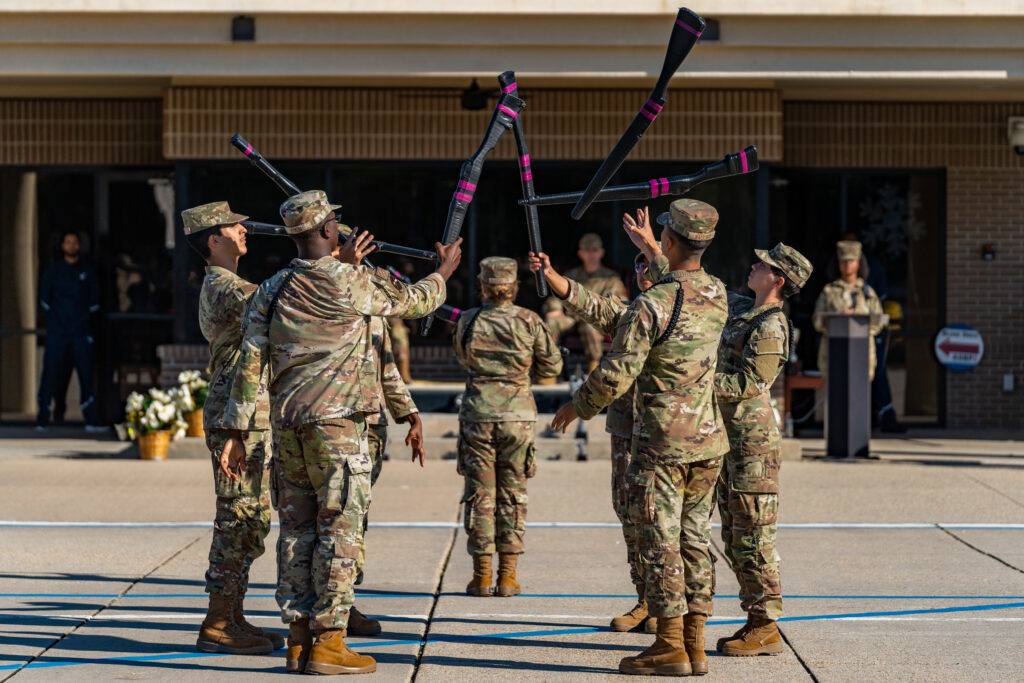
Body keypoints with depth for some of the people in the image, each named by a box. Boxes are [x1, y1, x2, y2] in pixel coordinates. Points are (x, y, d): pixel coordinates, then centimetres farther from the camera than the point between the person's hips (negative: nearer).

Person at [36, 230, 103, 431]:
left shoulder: (87, 271, 10)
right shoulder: (52, 270, 7)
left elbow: (94, 301, 15)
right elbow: (44, 298, 12)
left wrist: (85, 318, 7)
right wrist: (53, 316, 6)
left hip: (80, 330, 1)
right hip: (57, 331, -1)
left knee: (86, 372, -2)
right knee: (50, 371, -4)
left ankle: (92, 420, 0)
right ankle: (42, 419, 0)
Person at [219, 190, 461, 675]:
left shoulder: (271, 290, 6)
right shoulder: (351, 283, -9)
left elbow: (250, 364, 5)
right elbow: (413, 301, 6)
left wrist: (236, 430, 9)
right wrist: (444, 271, 26)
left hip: (287, 425, 6)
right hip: (335, 421, -6)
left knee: (297, 528, 9)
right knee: (339, 530, -3)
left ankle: (298, 638, 12)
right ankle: (327, 642, -4)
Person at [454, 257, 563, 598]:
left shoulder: (468, 322, -2)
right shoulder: (529, 322, -5)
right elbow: (552, 366, 4)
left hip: (478, 413, 0)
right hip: (517, 415, 0)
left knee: (479, 493, 6)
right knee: (513, 493, 7)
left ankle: (481, 576, 5)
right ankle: (507, 576, 6)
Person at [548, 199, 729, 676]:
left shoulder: (650, 306, -18)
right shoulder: (718, 295, 4)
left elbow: (615, 375, -16)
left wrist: (577, 406, 2)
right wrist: (651, 251, 37)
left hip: (662, 444, -7)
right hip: (708, 439, 7)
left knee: (660, 543, -2)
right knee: (694, 539, 10)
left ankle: (669, 648, -1)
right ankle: (694, 644, 12)